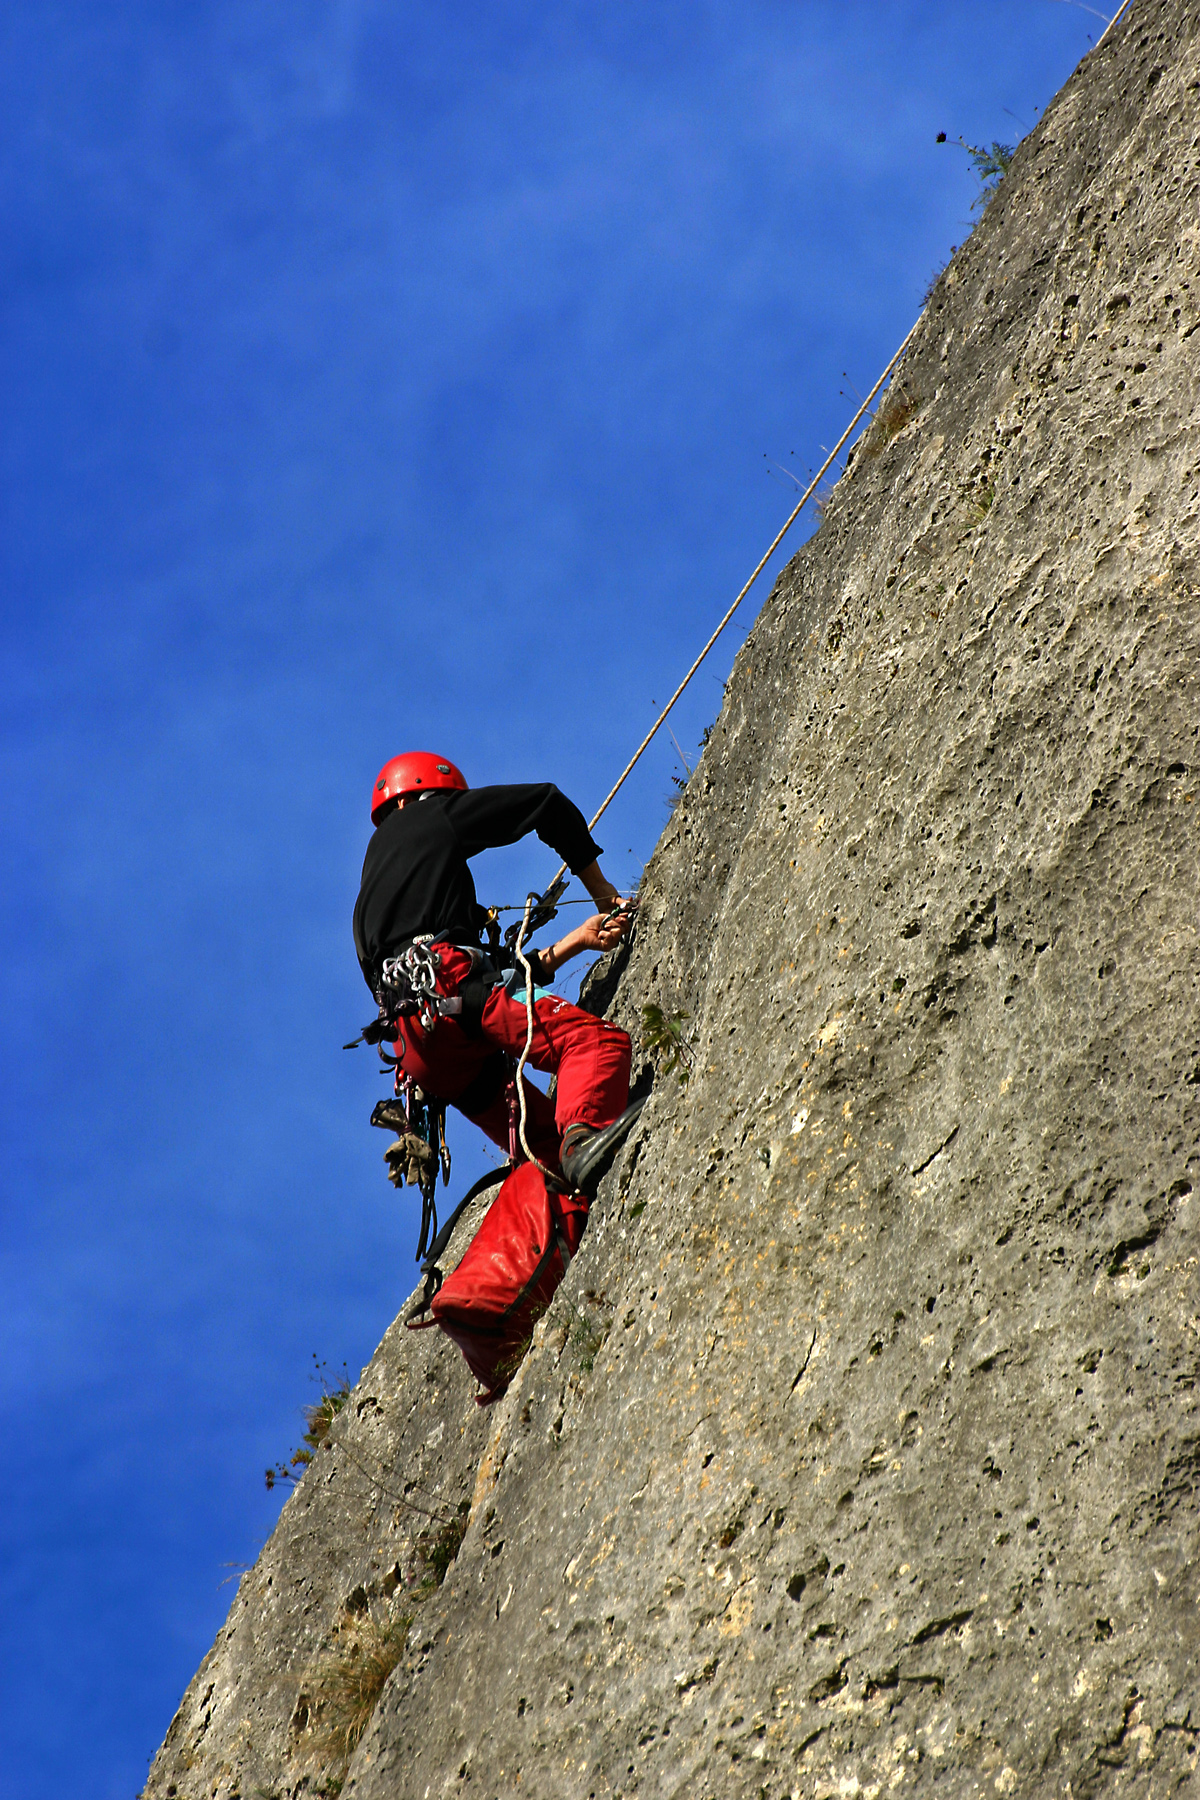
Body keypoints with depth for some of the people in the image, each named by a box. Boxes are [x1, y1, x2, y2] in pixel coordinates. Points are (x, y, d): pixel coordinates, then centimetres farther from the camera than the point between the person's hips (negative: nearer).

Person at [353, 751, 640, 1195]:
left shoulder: (370, 900, 40)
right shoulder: (426, 819, 24)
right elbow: (547, 802, 22)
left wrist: (579, 940, 32)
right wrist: (600, 889, 29)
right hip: (446, 980, -7)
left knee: (543, 1148, 8)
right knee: (599, 1041, -22)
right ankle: (583, 1135, -49)